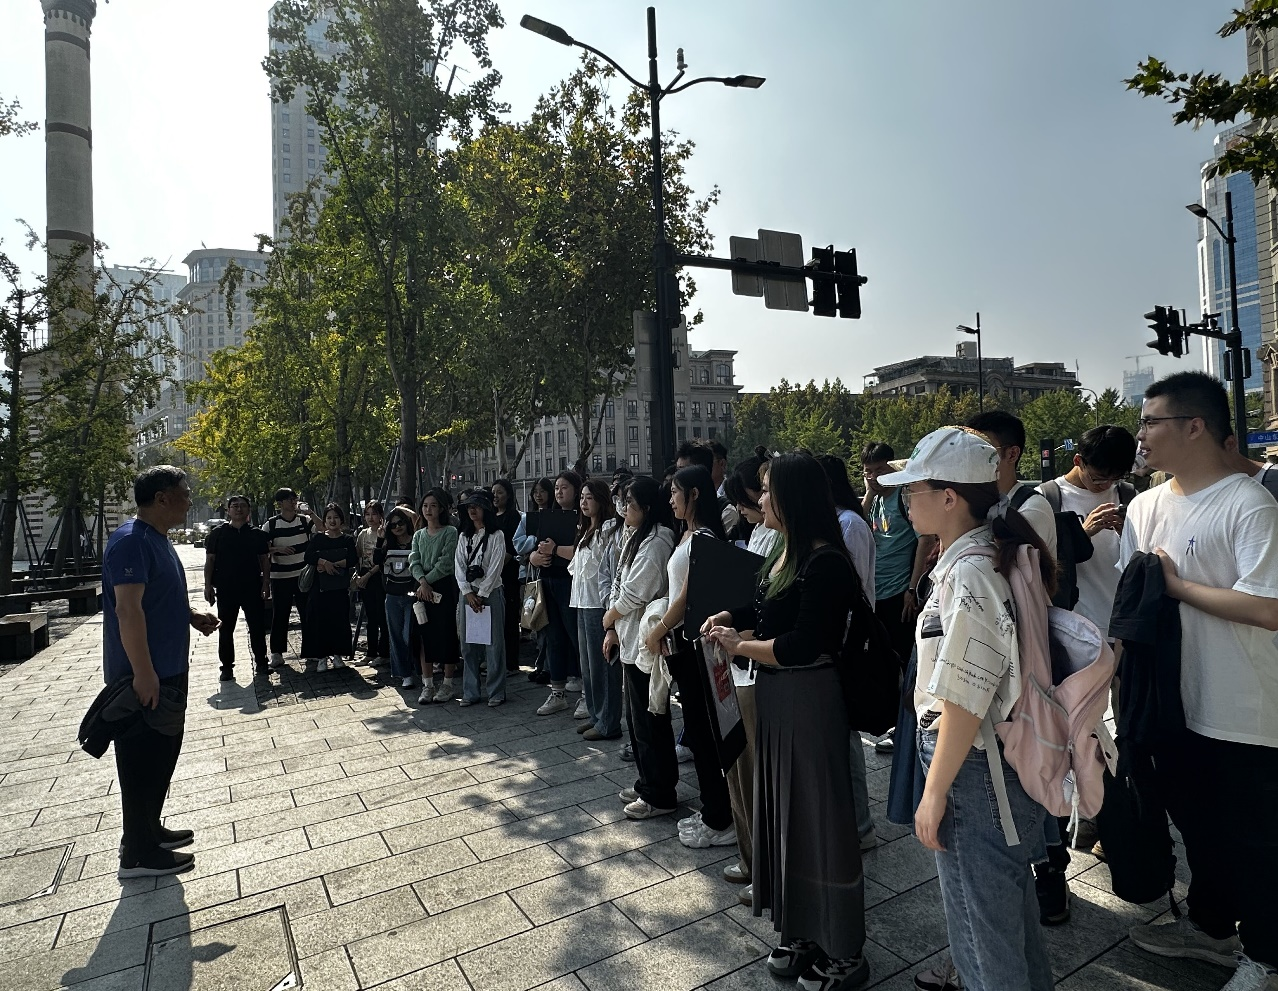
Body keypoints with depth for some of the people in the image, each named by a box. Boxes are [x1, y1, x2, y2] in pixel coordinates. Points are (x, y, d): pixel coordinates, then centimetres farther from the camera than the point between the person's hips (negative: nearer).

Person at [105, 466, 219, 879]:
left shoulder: (158, 539, 12)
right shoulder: (131, 541, -20)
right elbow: (128, 609, -26)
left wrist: (192, 616, 7)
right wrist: (143, 674, -27)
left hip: (168, 671, 10)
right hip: (144, 677, -10)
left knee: (163, 753, 19)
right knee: (143, 760, 1)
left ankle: (150, 829, 34)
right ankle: (139, 853, 14)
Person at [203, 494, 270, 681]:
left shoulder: (257, 534, 6)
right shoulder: (218, 533, 3)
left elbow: (264, 560, 8)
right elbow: (209, 560, 4)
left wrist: (266, 583, 0)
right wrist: (208, 585, -2)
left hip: (252, 587, 0)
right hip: (225, 588, 0)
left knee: (257, 626, 4)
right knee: (225, 629, 6)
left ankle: (260, 661, 17)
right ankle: (227, 666, 15)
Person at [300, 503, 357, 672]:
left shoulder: (348, 539, 5)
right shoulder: (318, 538, 7)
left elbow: (353, 560, -9)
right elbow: (308, 556, -7)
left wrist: (331, 565, -15)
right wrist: (325, 562, -21)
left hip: (341, 586, 0)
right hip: (320, 585, 0)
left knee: (340, 619, 2)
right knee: (320, 619, -2)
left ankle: (337, 654, 14)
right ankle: (321, 657, 6)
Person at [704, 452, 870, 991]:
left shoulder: (825, 562, -21)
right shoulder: (781, 551, 4)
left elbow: (802, 646, -25)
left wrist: (738, 645, -14)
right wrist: (728, 618, 4)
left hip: (809, 699, -9)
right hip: (774, 696, 9)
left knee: (818, 816, 6)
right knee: (782, 809, 19)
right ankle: (801, 932, 39)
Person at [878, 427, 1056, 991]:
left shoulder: (968, 573, -24)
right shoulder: (993, 557, 6)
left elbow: (965, 702, -24)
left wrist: (934, 794, -16)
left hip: (973, 772, -9)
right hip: (1009, 765, 9)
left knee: (981, 929, 11)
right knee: (1012, 908, 28)